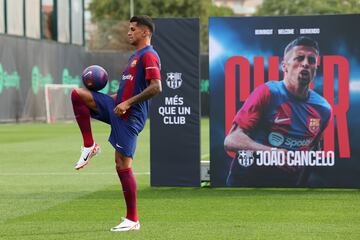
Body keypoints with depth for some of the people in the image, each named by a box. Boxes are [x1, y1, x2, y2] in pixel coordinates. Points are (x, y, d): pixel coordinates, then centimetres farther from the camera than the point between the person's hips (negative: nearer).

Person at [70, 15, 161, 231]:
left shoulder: (149, 56, -11)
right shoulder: (136, 56, 20)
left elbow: (156, 87, -23)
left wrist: (128, 102, -22)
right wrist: (117, 99, 13)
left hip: (130, 116, -10)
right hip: (118, 107, 10)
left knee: (123, 166, -8)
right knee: (77, 94, -1)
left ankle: (133, 220, -1)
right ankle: (90, 146, 1)